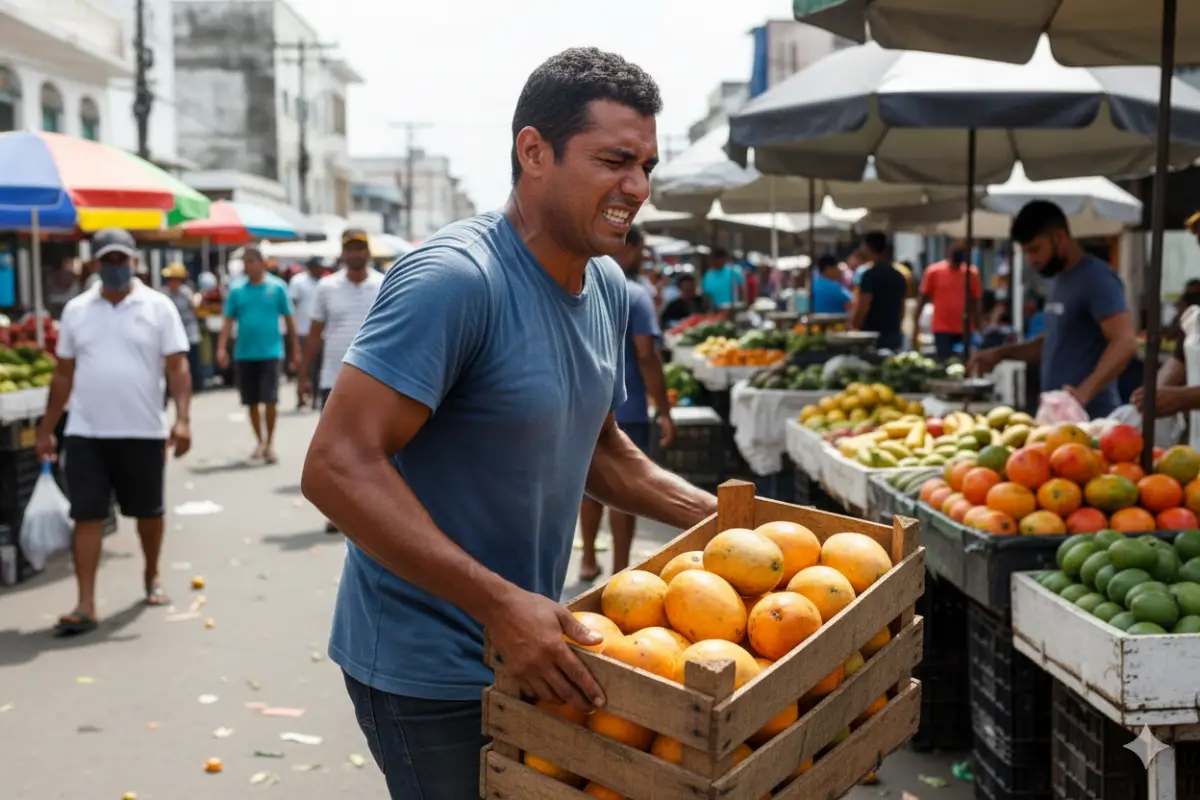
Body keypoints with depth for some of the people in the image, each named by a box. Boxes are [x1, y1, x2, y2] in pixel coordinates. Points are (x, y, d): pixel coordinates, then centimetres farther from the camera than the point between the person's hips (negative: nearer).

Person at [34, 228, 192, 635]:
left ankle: (152, 576, 36)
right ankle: (85, 606, 0)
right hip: (85, 433, 1)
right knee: (87, 516, -2)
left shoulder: (158, 307, -1)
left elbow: (177, 367, -6)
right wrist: (46, 429, 11)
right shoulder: (76, 310, 7)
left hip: (144, 432, -1)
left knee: (149, 511, 13)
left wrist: (183, 419, -18)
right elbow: (63, 374, 12)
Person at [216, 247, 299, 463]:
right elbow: (229, 321, 5)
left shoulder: (277, 287, -1)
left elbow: (288, 320, 4)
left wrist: (295, 350, 6)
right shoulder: (236, 289, 4)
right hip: (244, 354, 3)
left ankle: (270, 443, 8)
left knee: (269, 400, -6)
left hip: (270, 352, -3)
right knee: (252, 402, 10)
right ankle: (259, 441, 26)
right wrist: (222, 348, -7)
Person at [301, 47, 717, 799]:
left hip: (525, 649, 8)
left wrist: (721, 517, 8)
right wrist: (500, 604, -31)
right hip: (431, 670, -8)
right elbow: (338, 468, -28)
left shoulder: (608, 286, 3)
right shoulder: (454, 278, -23)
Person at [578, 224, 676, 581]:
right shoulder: (635, 294, -12)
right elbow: (646, 357, -17)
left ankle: (588, 561, 28)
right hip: (626, 410, -6)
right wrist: (664, 412, -13)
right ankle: (619, 571, 7)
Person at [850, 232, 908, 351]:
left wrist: (853, 328, -4)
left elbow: (863, 306, -15)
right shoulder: (898, 276, 11)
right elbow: (902, 308, 16)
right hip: (894, 335, 7)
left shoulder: (870, 274, -11)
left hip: (872, 335, -7)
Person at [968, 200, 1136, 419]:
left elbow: (1125, 343, -22)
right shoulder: (1061, 278, 16)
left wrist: (1084, 393, -35)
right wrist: (1001, 353, 14)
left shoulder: (1096, 278, -12)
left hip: (1089, 417, -8)